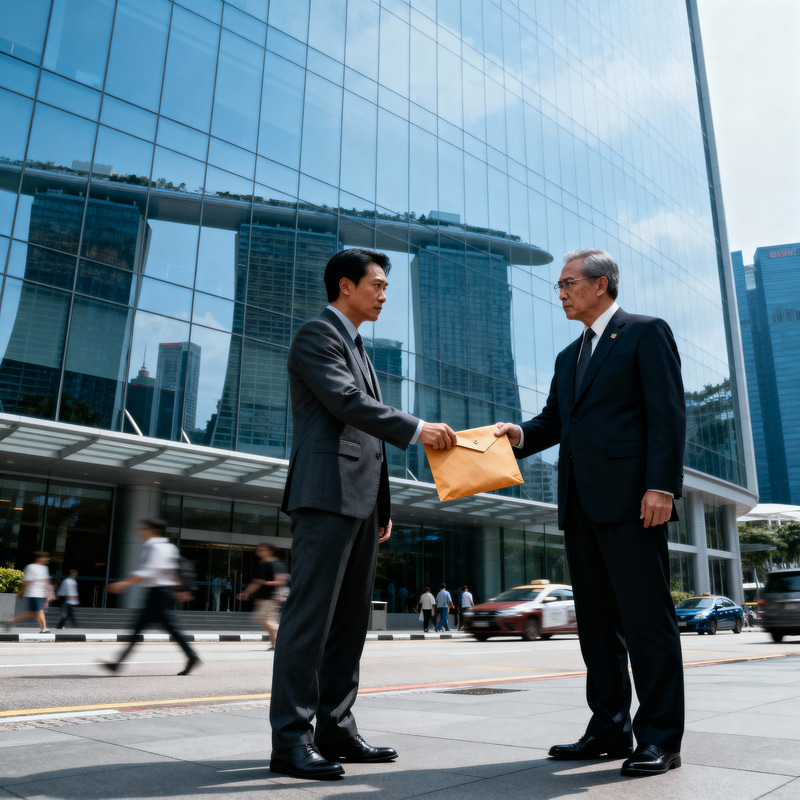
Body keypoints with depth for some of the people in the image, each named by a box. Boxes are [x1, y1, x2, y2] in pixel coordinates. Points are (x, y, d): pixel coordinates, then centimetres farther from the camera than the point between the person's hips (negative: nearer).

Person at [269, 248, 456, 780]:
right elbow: (345, 402, -16)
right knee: (311, 613, -9)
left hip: (361, 500, 9)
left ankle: (336, 729, 16)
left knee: (351, 619, 8)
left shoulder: (358, 348, 26)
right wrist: (417, 429, -17)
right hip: (327, 492, -9)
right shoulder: (317, 334, -1)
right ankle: (291, 739, -3)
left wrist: (382, 506, 20)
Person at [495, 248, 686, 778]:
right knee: (597, 621, 10)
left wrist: (661, 485, -16)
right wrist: (521, 434, -2)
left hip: (631, 500, -8)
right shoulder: (569, 356, 24)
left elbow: (669, 412, -7)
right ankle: (610, 730, 19)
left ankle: (660, 738, 7)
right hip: (581, 504, 8)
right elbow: (555, 418, 20)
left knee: (646, 616, -3)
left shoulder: (646, 333, 2)